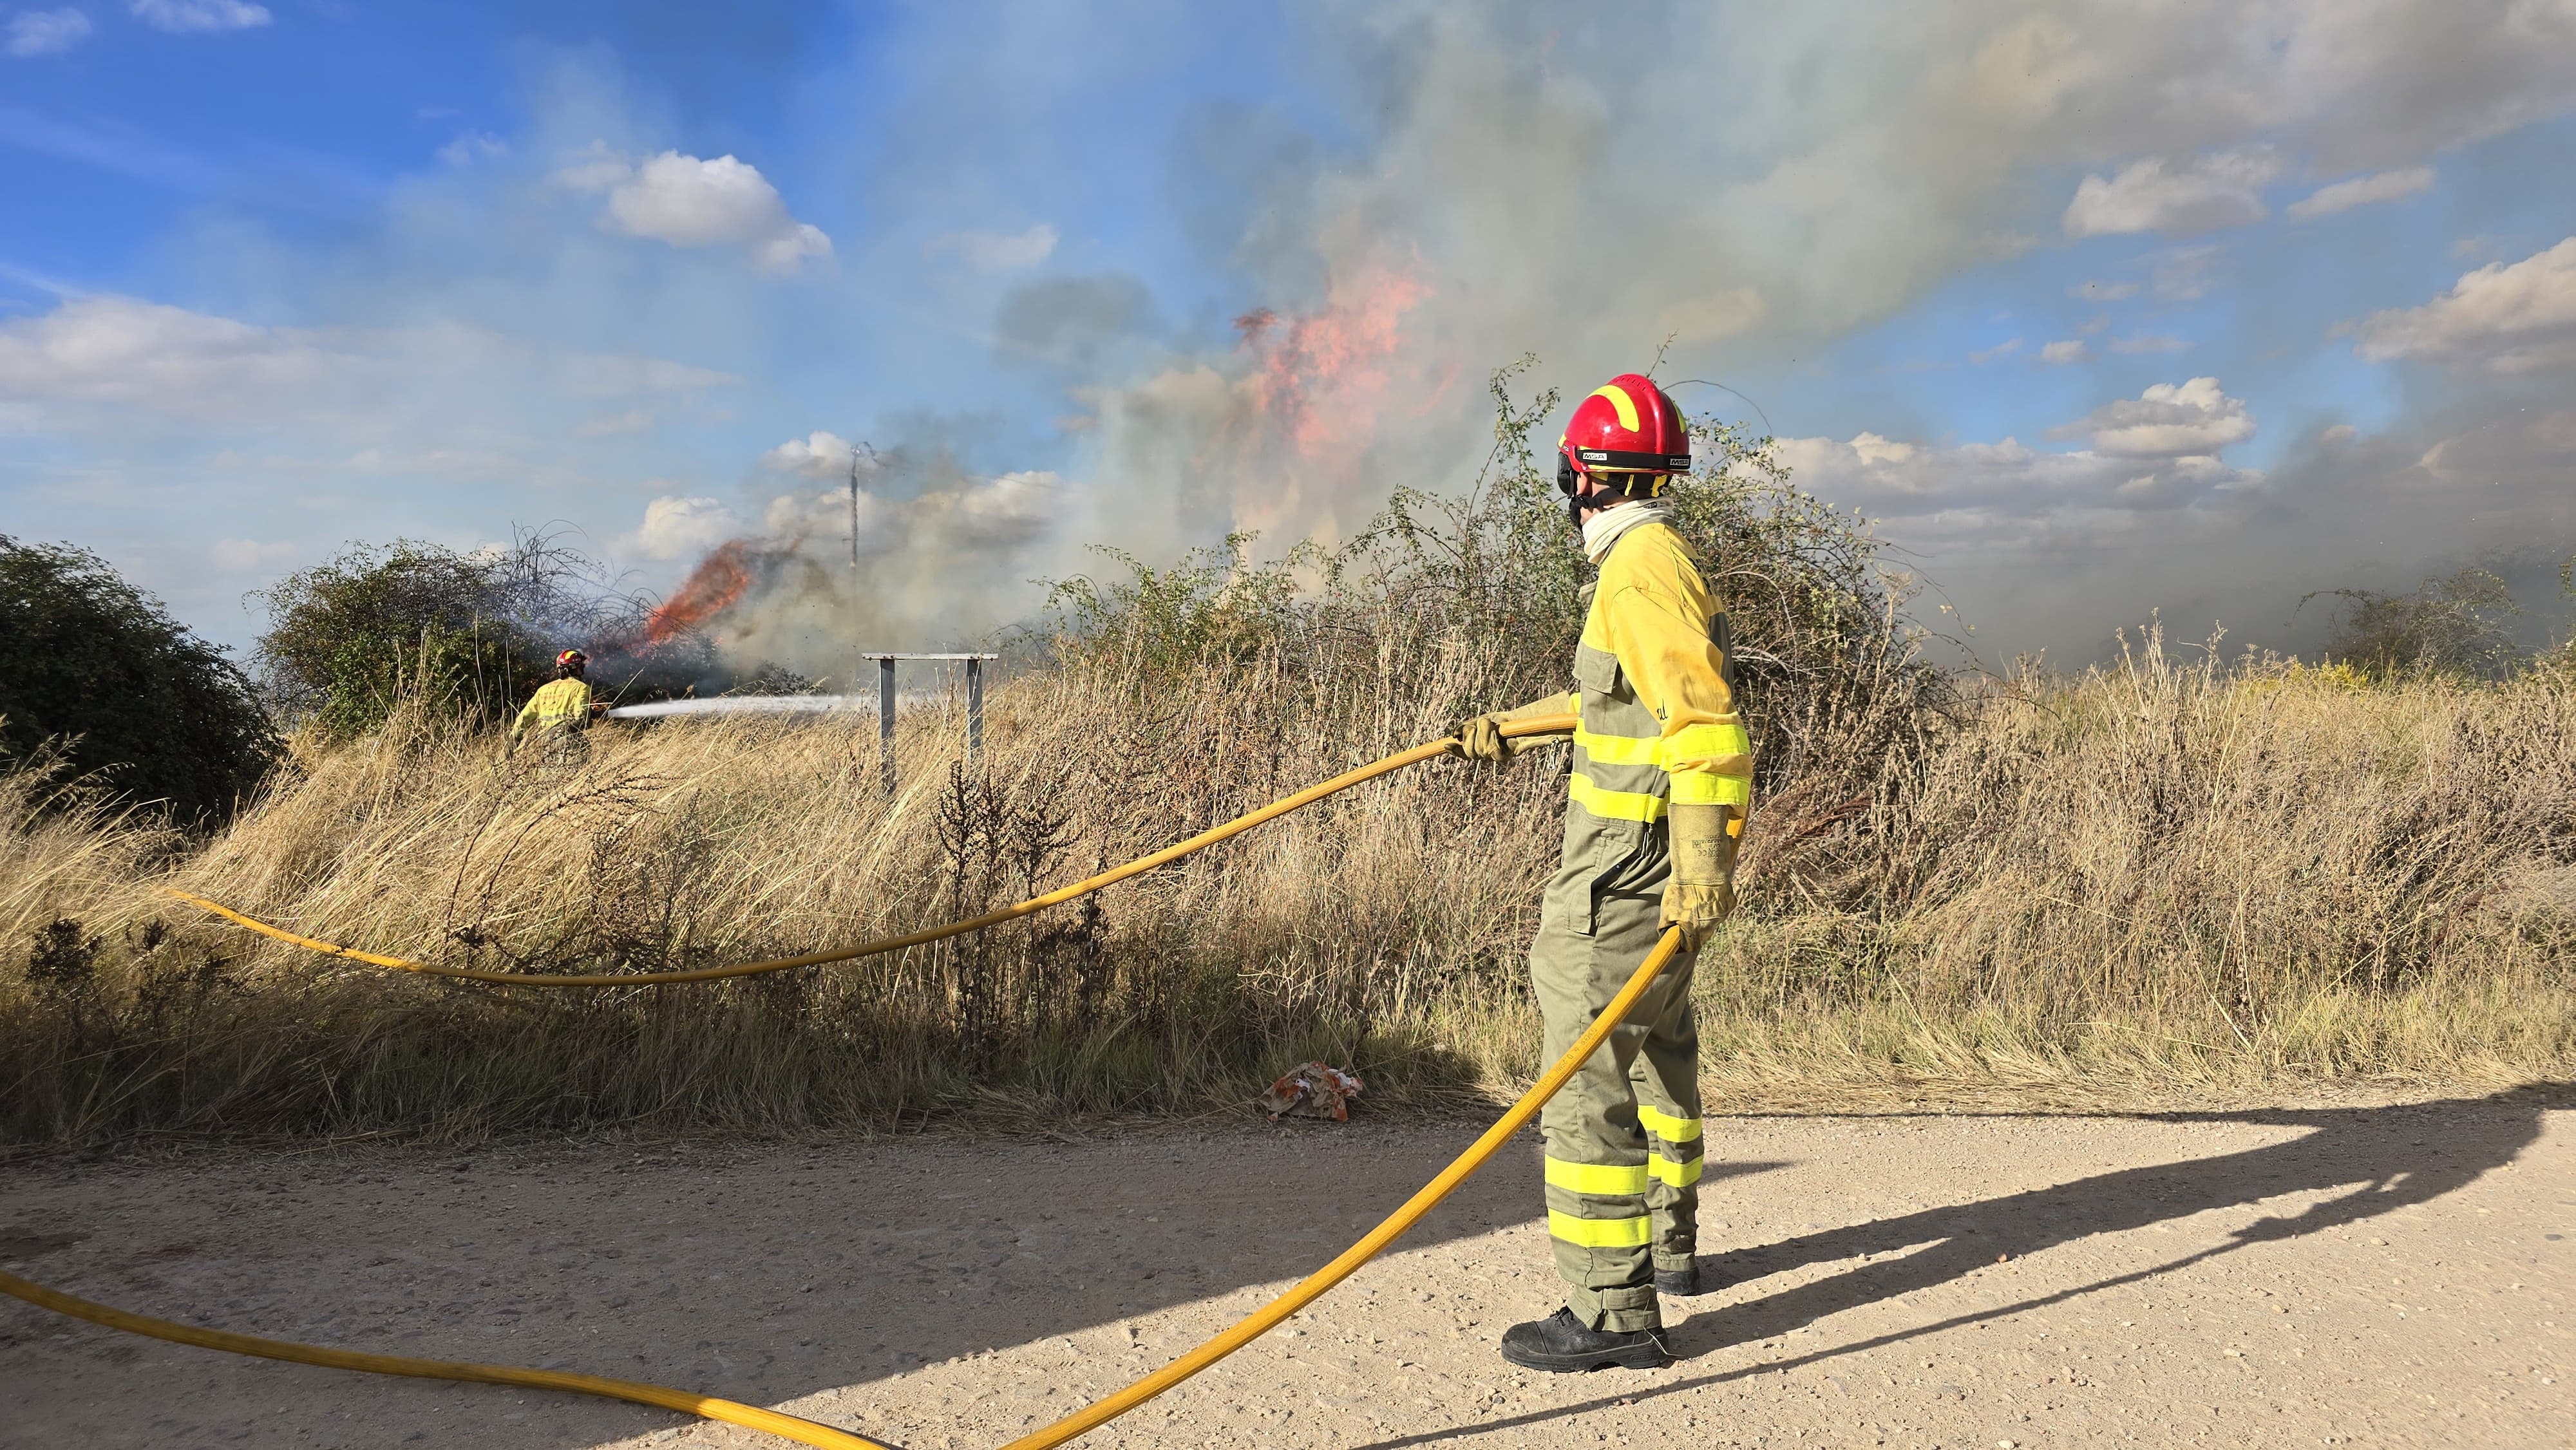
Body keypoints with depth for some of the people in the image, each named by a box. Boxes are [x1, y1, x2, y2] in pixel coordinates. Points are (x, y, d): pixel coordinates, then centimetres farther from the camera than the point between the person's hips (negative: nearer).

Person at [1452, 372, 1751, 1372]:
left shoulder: (1644, 567, -17)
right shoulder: (1652, 559, 15)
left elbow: (1705, 718, -26)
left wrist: (1702, 864, -31)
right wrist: (1511, 726, 38)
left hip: (1629, 870, -11)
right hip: (1655, 860, 11)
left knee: (1589, 1075, -8)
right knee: (1658, 1054, 22)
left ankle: (1611, 1310, -4)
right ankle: (1669, 1245, 39)